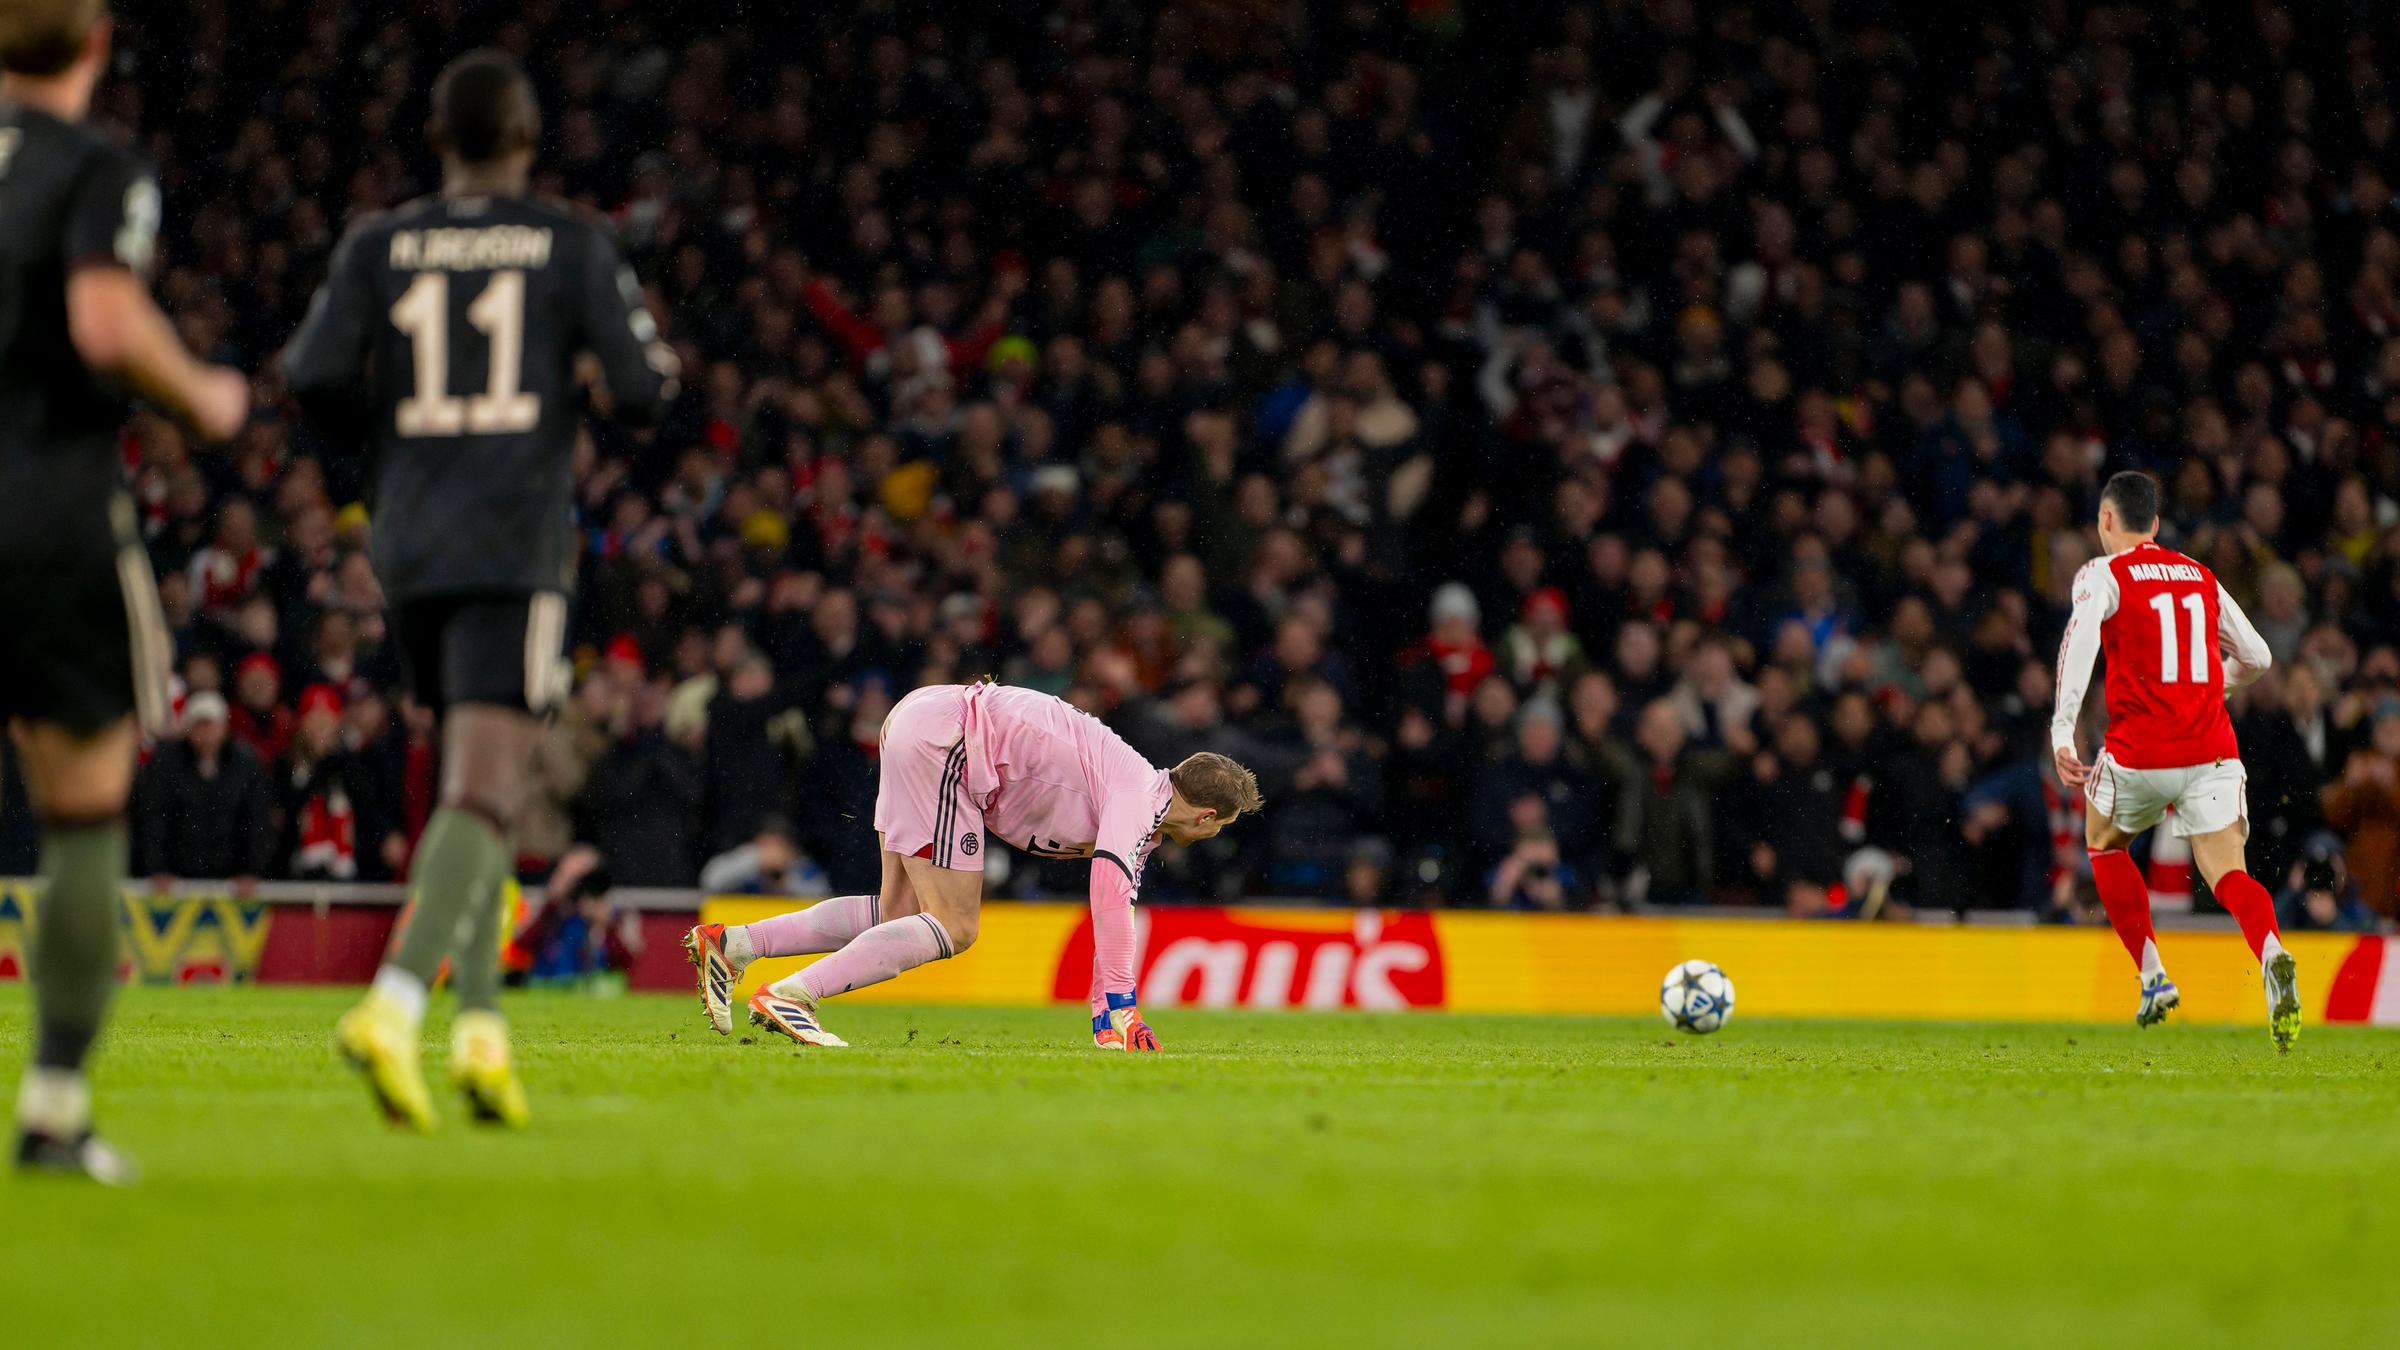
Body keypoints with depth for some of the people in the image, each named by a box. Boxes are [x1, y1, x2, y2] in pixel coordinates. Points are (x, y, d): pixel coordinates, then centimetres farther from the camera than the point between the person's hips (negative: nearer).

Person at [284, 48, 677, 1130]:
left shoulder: (378, 247, 6)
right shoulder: (573, 247, 0)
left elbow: (313, 377, -3)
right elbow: (646, 389, -3)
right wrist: (597, 387, 19)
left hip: (409, 548, 4)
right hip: (516, 551, -4)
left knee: (477, 782, 19)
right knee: (482, 794, -12)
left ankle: (482, 1027, 10)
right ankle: (393, 1005, -32)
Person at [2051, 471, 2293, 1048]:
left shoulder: (2103, 574, 2)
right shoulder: (2201, 578, 17)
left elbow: (2081, 638, -17)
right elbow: (2256, 658, 23)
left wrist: (2062, 730, -24)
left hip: (2140, 754, -3)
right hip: (2212, 750, 3)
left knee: (2104, 842, 25)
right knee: (2230, 876, -3)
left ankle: (2153, 977, 18)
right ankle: (2272, 955, -36)